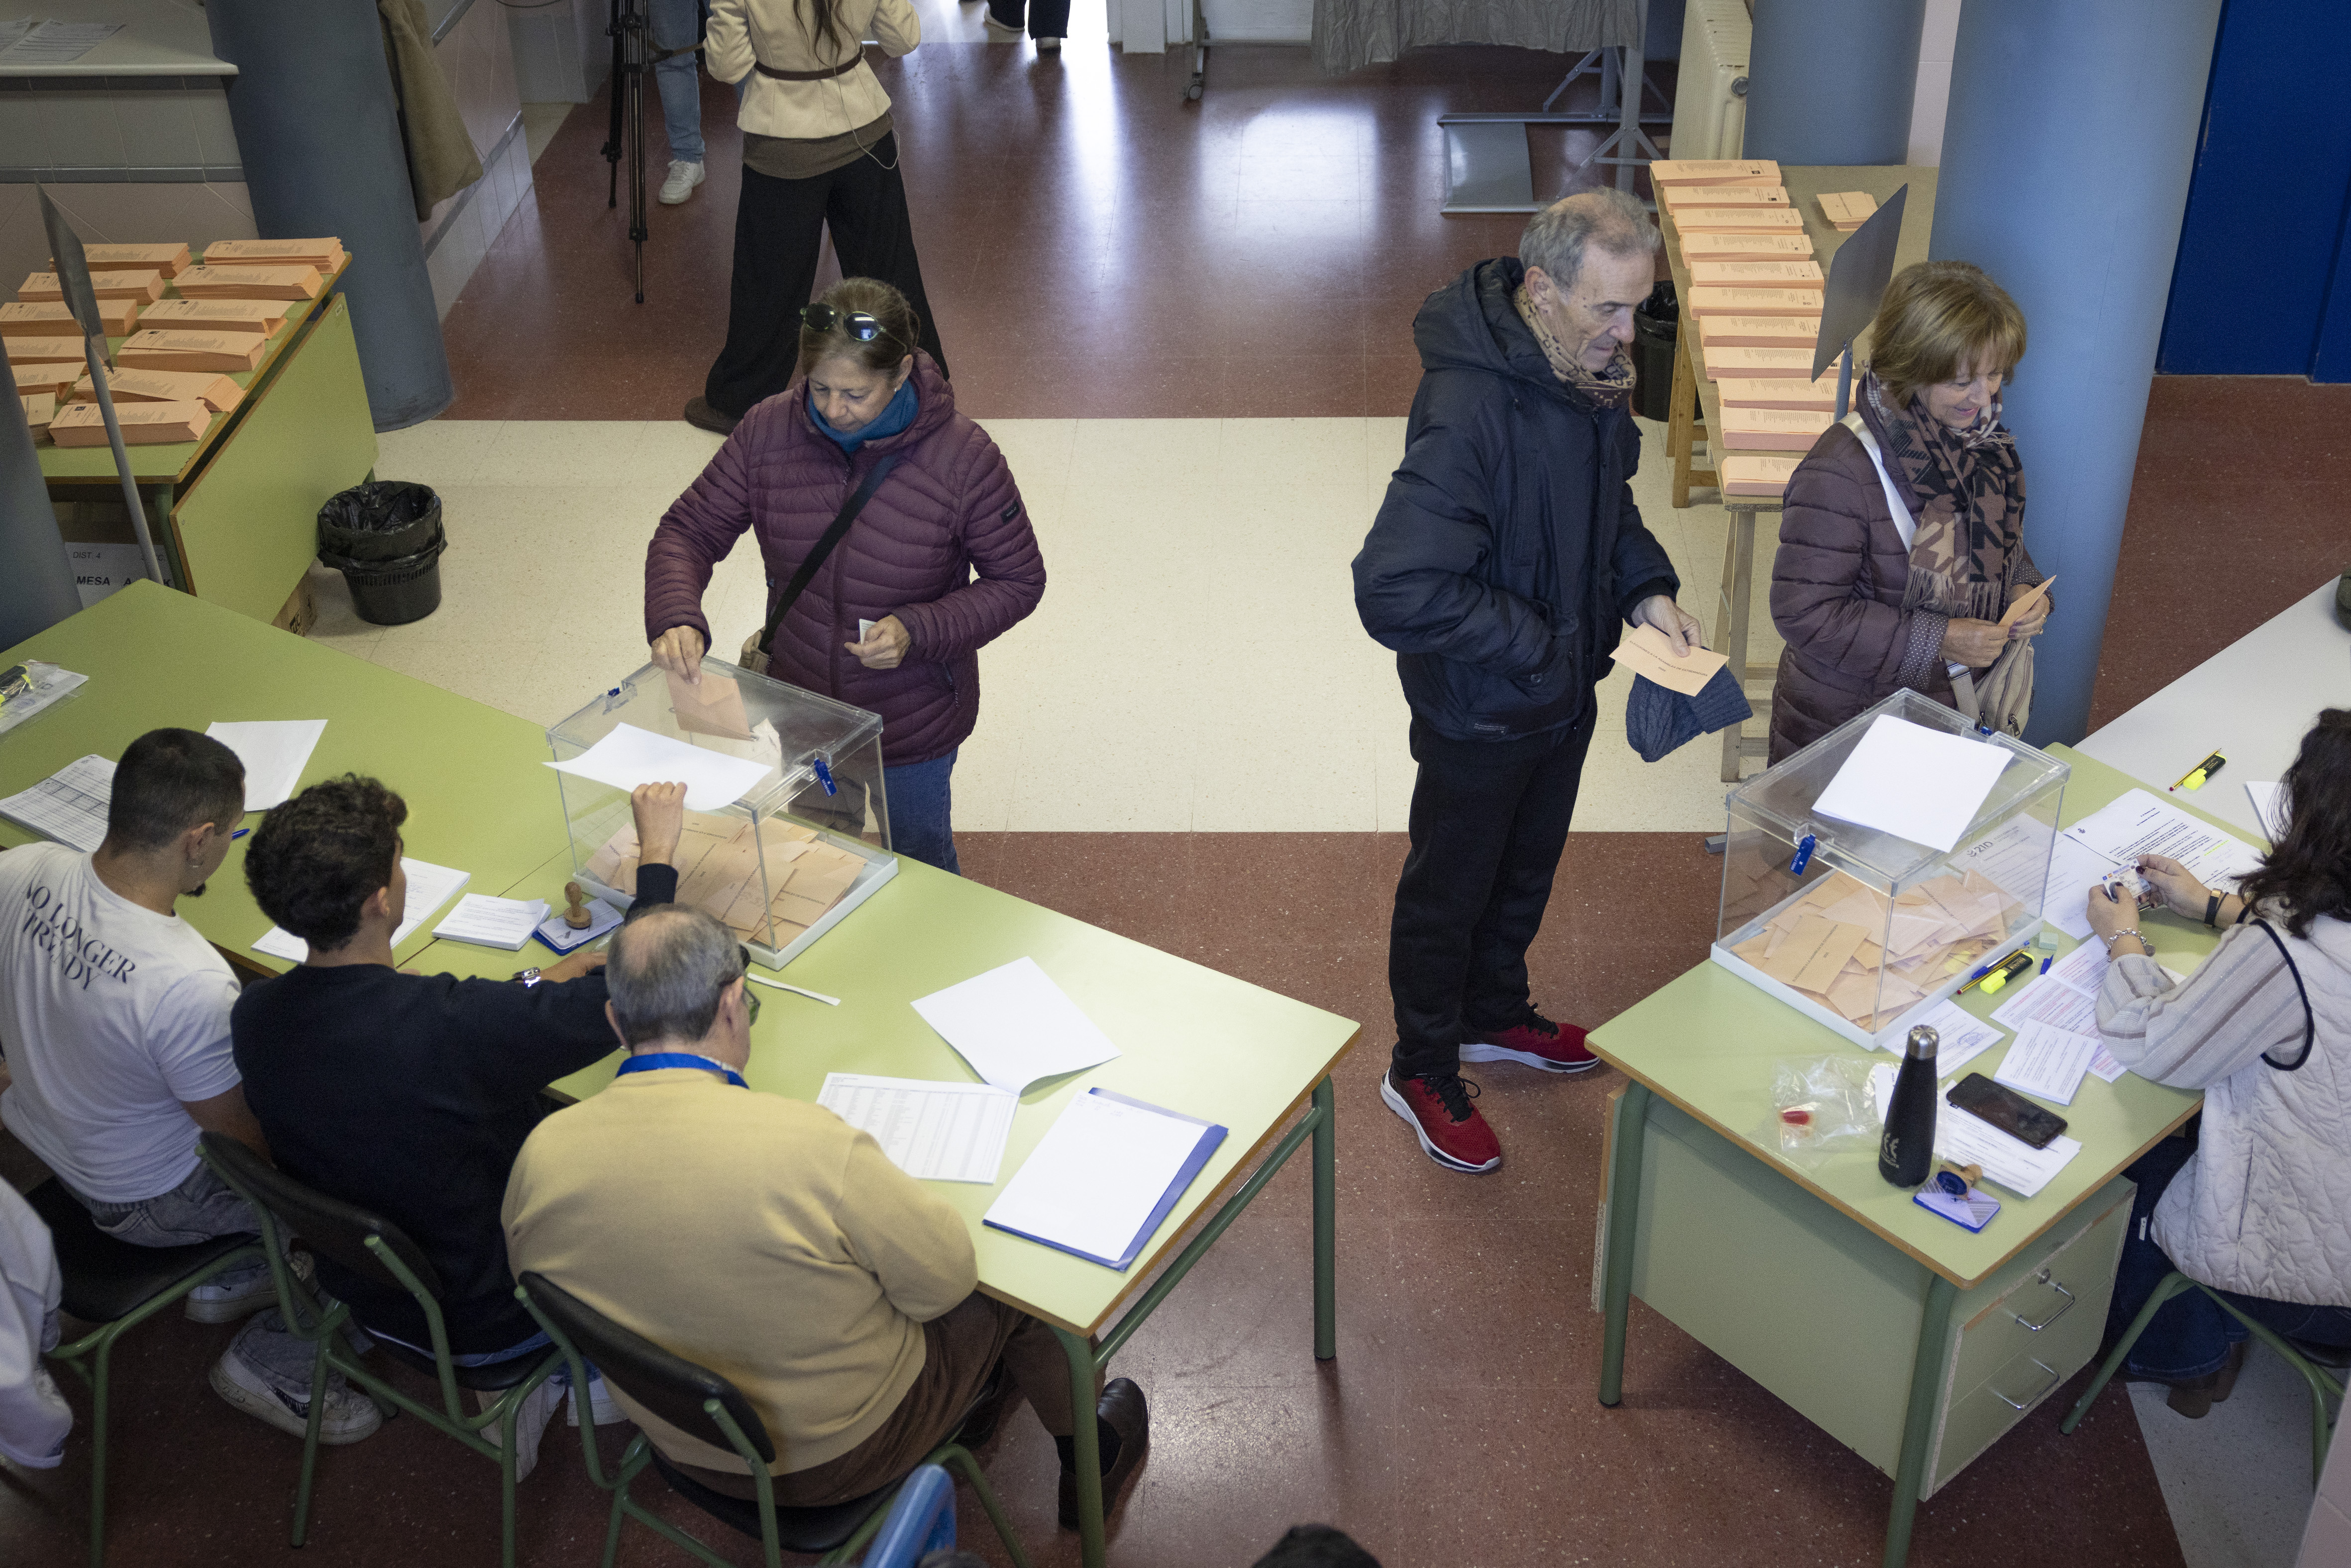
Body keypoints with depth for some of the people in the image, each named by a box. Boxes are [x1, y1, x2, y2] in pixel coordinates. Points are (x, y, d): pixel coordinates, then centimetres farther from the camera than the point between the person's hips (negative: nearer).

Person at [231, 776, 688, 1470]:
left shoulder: (254, 1015, -15)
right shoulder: (452, 1024, -39)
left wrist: (534, 987, 9)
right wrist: (657, 855, -14)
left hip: (366, 1297, 6)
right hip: (482, 1323, -6)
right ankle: (587, 1382, 33)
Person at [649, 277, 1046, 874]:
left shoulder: (964, 458, -23)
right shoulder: (769, 431, -15)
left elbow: (1018, 581, -12)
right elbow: (688, 532, -7)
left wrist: (917, 630, -28)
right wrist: (675, 619, -27)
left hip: (912, 733, -3)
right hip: (797, 713, 3)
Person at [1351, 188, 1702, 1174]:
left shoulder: (1592, 369, -7)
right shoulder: (1469, 408, -35)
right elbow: (1393, 591, -37)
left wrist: (1645, 588, -4)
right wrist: (1534, 641, -28)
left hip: (1562, 687, 8)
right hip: (1480, 711, -8)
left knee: (1528, 869, 28)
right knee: (1449, 889, 14)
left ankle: (1495, 1014, 52)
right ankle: (1422, 1072, 36)